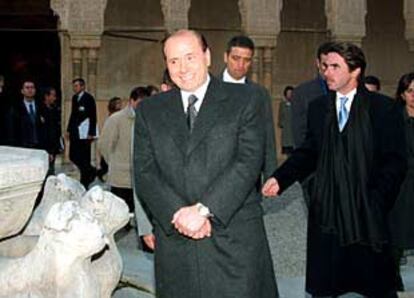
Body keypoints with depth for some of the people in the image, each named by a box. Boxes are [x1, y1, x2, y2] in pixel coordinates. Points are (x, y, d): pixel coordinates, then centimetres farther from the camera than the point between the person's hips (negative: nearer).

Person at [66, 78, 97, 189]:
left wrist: (91, 133, -16)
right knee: (73, 156, 7)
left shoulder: (89, 98, -8)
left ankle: (84, 182, 9)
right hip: (75, 133, 7)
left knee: (84, 158, -3)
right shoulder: (74, 98, 13)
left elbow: (93, 117, -11)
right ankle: (91, 172, 25)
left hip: (84, 133, -7)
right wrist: (69, 129, 13)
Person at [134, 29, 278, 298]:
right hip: (174, 243, 2)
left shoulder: (245, 99, 4)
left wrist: (204, 210, -14)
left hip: (235, 243, -2)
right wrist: (177, 213, -12)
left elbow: (249, 161, -7)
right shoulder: (150, 111, 12)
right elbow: (145, 173, 3)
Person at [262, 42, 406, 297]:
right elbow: (308, 153, 10)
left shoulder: (384, 108, -3)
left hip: (367, 211, -3)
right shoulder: (318, 108, 10)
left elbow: (395, 162, -5)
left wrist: (376, 201, -15)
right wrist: (280, 178, -4)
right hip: (326, 211, 3)